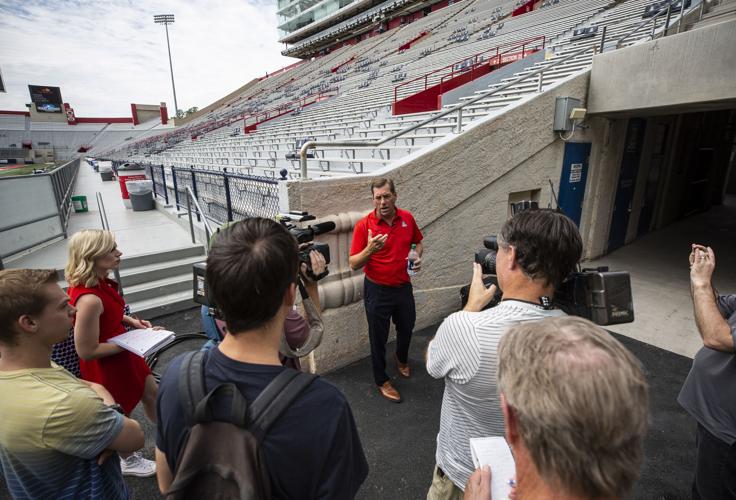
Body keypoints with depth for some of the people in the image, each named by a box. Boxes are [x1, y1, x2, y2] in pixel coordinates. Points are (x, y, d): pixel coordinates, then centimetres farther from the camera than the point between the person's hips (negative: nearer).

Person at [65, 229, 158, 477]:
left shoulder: (99, 282, -9)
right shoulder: (89, 299, -36)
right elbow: (87, 351, -27)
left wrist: (130, 321, -3)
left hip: (122, 353, 8)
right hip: (106, 365, -8)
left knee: (152, 393, 24)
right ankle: (128, 460, 47)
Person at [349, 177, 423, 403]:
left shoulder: (407, 218, -4)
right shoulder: (364, 225, -16)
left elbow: (417, 242, 14)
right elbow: (353, 264, -16)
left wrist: (418, 257, -6)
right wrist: (370, 250, -34)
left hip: (404, 286, 4)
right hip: (377, 290, -4)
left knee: (406, 327, 24)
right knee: (378, 336, 11)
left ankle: (402, 358, 56)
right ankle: (382, 381, 33)